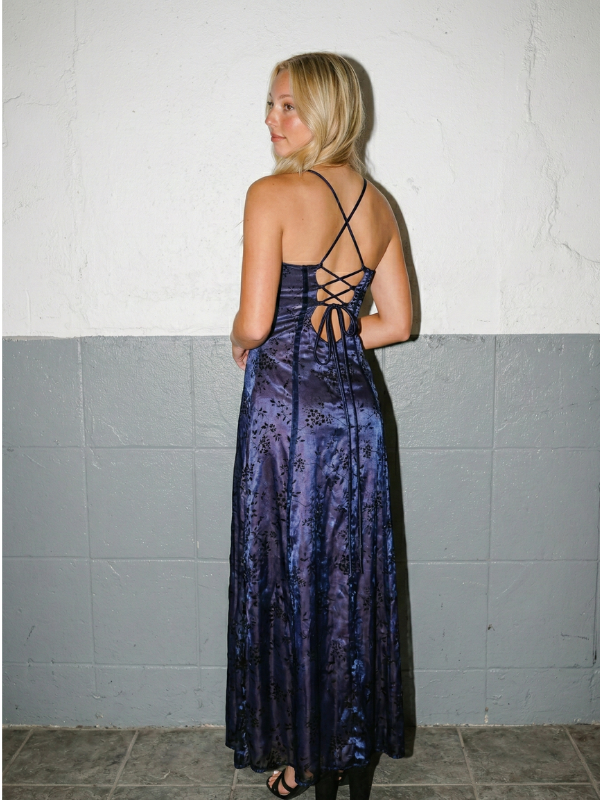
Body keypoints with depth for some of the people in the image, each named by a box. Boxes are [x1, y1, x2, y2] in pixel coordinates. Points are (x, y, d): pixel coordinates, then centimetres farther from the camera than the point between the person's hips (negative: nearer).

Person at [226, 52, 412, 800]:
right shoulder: (378, 204, 7)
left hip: (285, 405, -6)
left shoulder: (273, 194, -12)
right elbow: (396, 322, 9)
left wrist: (243, 342, 5)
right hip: (354, 402, 6)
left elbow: (254, 322, -17)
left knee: (289, 578, 8)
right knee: (353, 577, 16)